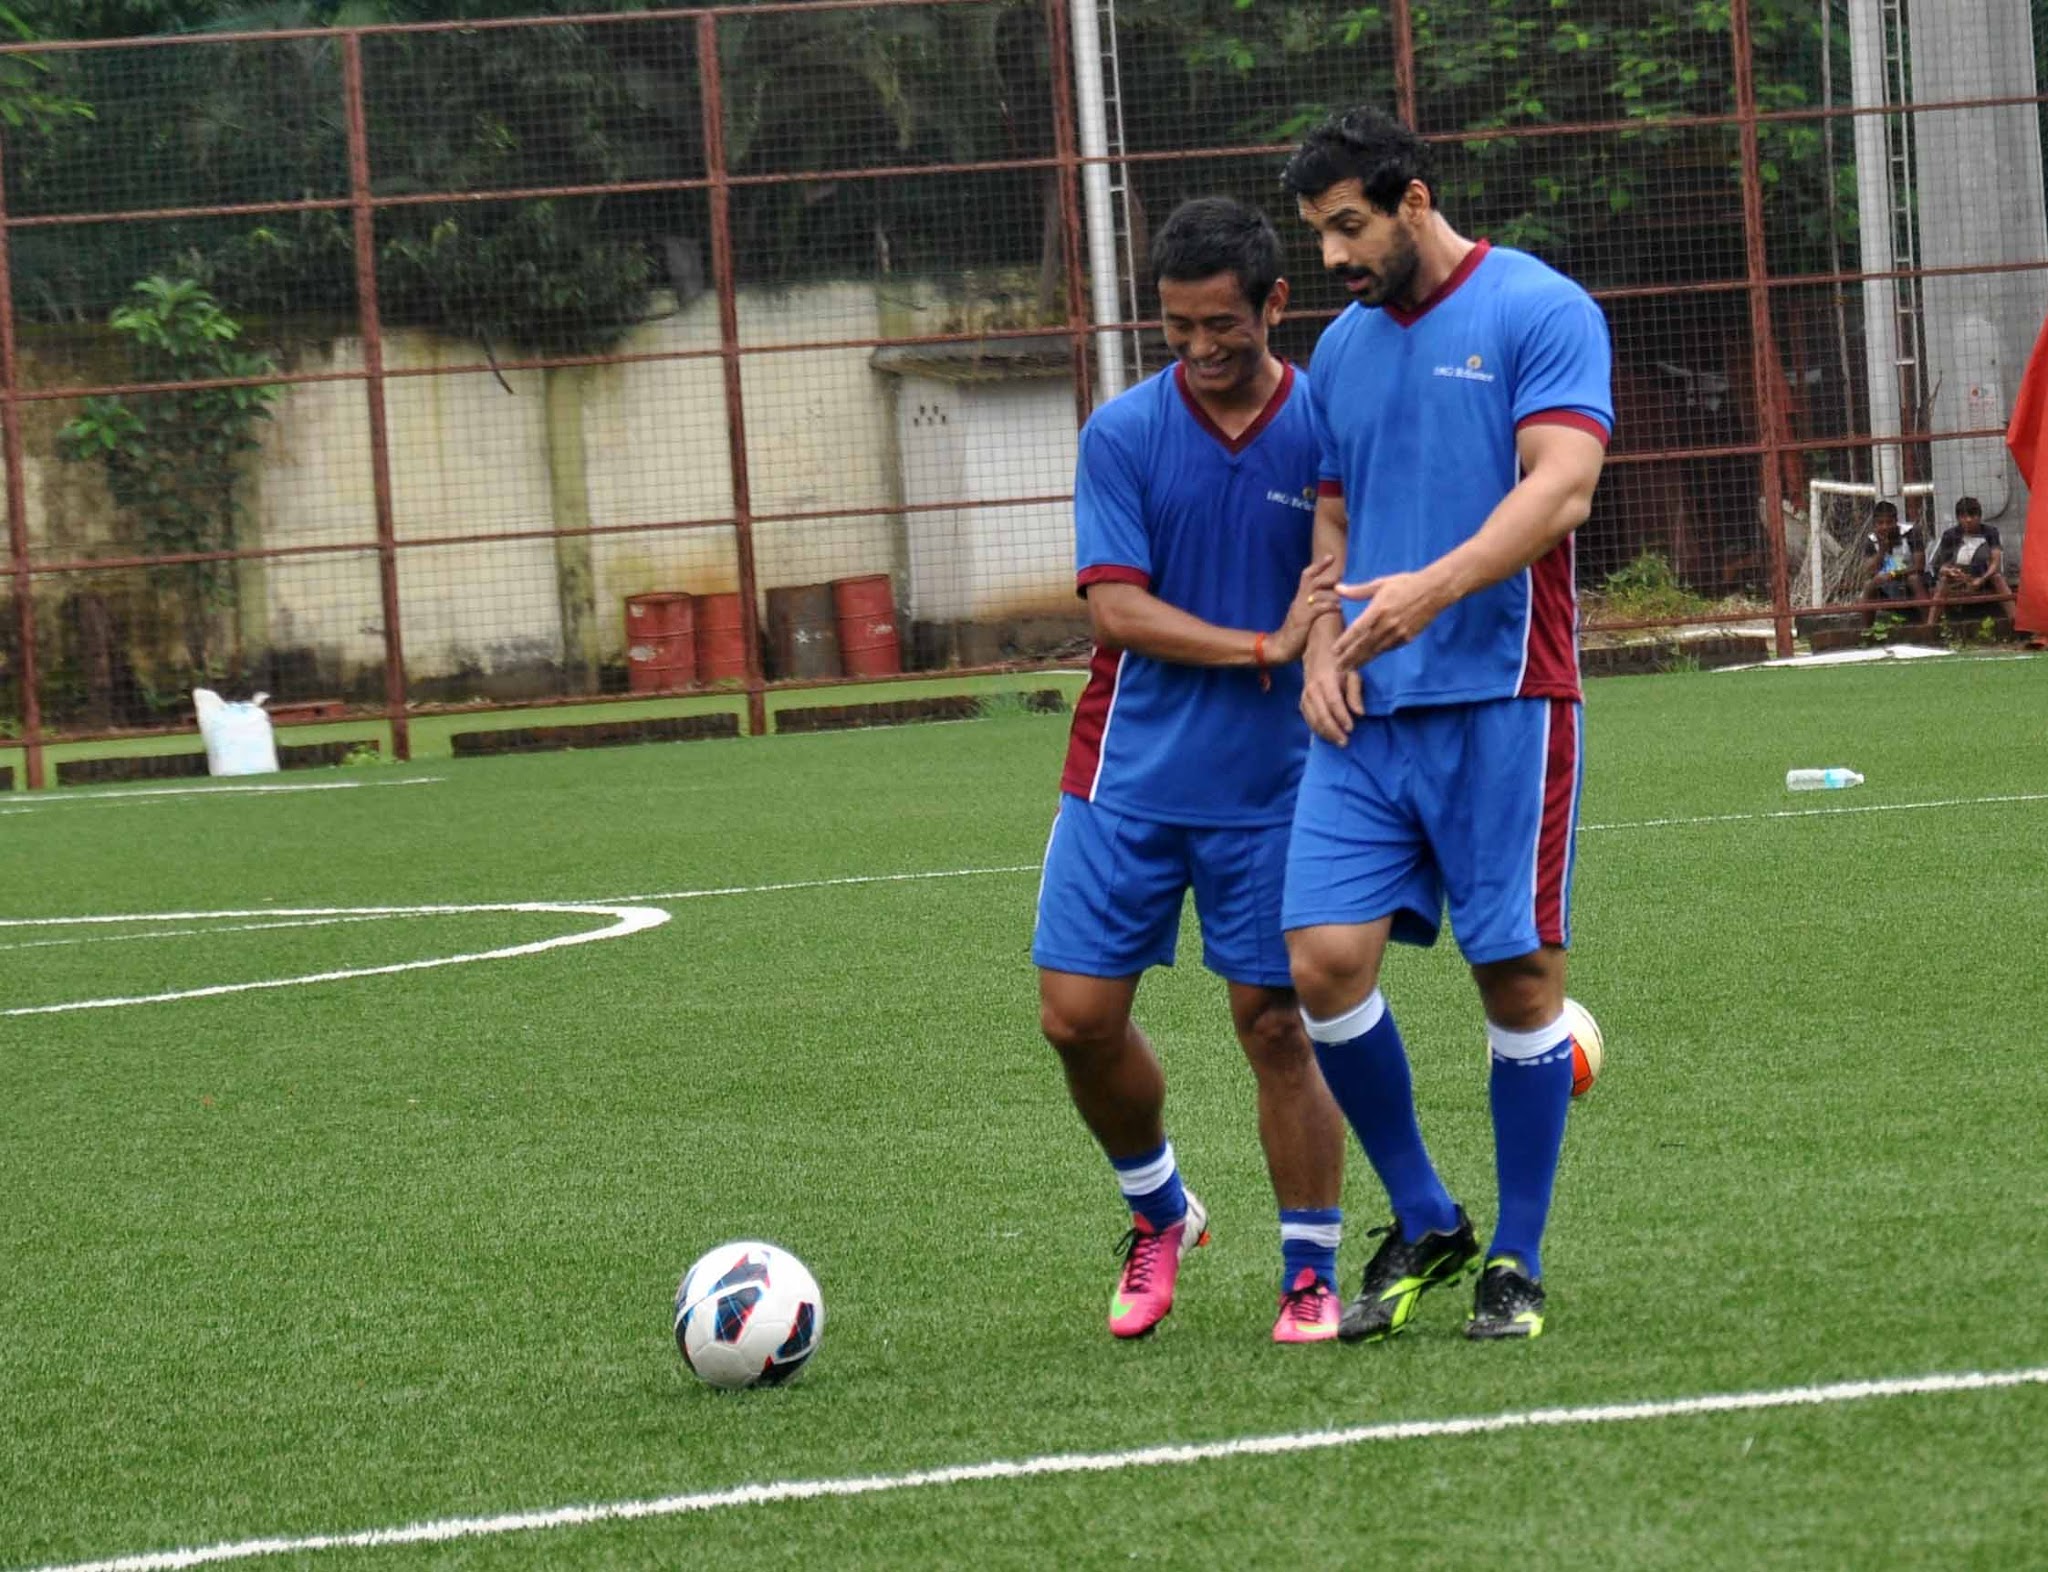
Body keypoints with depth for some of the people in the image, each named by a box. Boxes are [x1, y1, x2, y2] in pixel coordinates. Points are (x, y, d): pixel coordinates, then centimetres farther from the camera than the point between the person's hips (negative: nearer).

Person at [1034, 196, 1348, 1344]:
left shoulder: (1328, 429, -2)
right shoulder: (1123, 434, -2)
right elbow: (1118, 608, -9)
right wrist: (1266, 649, -18)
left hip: (1272, 787, -1)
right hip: (1129, 776, 1)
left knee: (1277, 1024, -2)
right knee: (1079, 1015, -1)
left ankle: (1313, 1272, 10)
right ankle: (1160, 1213, 24)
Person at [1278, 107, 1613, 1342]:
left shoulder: (1539, 311, -5)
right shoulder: (1344, 348, 16)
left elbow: (1560, 489, -16)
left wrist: (1435, 588, -29)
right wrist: (1321, 648, 5)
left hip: (1500, 696, -5)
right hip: (1367, 713, 6)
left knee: (1519, 974, -1)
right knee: (1326, 958, -6)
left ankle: (1517, 1260, 11)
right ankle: (1425, 1225, 11)